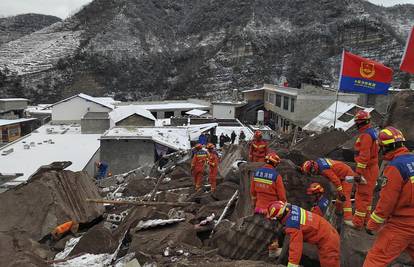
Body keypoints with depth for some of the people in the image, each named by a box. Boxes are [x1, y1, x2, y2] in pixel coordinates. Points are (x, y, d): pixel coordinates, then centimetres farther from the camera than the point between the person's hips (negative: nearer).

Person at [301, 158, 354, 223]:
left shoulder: (323, 169, -31)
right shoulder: (318, 161, -6)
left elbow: (335, 180, -29)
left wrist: (341, 194, -23)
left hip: (347, 175, -10)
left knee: (345, 197, -17)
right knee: (340, 196, 23)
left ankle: (348, 220, -22)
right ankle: (338, 211, 40)